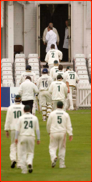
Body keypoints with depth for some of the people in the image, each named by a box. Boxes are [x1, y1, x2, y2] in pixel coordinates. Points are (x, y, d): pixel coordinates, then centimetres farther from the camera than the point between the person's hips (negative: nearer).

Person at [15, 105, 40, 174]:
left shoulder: (21, 118, -1)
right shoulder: (34, 118, 2)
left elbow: (18, 129, -3)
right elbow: (37, 129, 1)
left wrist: (16, 138, 1)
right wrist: (38, 139, 5)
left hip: (23, 137, -1)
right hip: (31, 137, 1)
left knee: (23, 153, 6)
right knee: (30, 152, 13)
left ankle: (24, 170, 3)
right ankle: (29, 163, -17)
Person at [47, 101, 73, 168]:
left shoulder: (52, 113, -2)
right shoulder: (66, 114, 1)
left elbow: (48, 124, 5)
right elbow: (69, 125, -4)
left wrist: (49, 131, 22)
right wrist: (70, 134, -5)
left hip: (54, 133, -1)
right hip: (62, 133, 1)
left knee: (52, 147, 6)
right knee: (62, 148, 12)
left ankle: (54, 157, -24)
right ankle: (62, 164, 12)